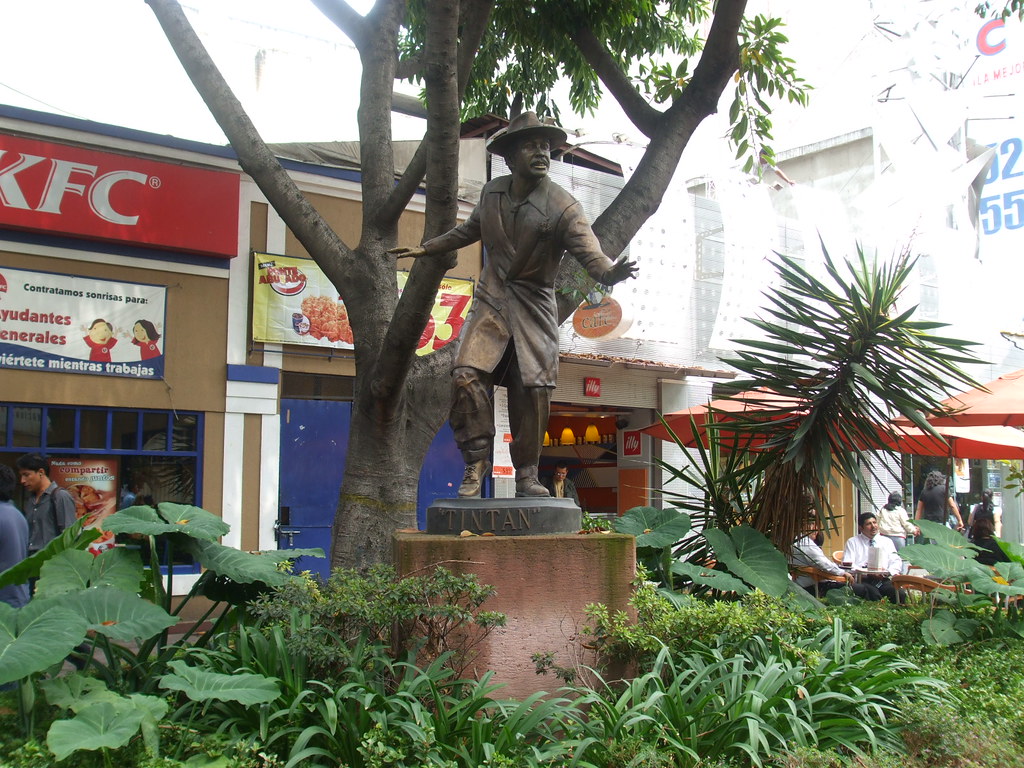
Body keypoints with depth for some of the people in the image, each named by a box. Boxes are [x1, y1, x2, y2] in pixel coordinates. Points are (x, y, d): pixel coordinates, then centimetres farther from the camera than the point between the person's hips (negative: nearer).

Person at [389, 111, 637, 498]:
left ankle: (526, 474, 12)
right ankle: (476, 461, 0)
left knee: (533, 389, -6)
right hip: (492, 301, 3)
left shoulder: (563, 206, -11)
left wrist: (610, 271, -47)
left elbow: (589, 251, -24)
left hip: (534, 308, -2)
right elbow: (470, 229, 24)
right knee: (466, 375, -15)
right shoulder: (492, 192, 4)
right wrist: (426, 248, 28)